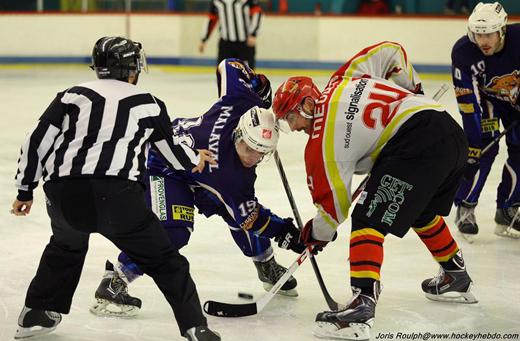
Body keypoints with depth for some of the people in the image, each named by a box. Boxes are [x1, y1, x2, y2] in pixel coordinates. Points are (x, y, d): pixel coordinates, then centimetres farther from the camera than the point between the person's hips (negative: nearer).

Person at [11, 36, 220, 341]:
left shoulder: (72, 96, 17)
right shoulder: (149, 104, 15)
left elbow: (37, 143, 13)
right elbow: (171, 152, 26)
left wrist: (25, 191, 23)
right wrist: (196, 159, 47)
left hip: (63, 196, 3)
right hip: (117, 195, -3)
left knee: (66, 246, 34)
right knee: (165, 261, 11)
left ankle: (36, 315, 38)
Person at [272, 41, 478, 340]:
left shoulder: (323, 139, 0)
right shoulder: (343, 81, 20)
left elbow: (334, 201, 4)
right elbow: (390, 51, 23)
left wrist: (317, 234, 22)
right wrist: (408, 90, 32)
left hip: (415, 144, -10)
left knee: (368, 221, -10)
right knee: (421, 212, 32)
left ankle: (363, 306, -23)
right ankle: (457, 279, 49)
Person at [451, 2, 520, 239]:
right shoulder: (463, 52, -33)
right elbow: (468, 104, -29)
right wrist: (476, 140, -30)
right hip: (485, 97, -2)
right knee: (484, 148, -17)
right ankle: (465, 208, -5)